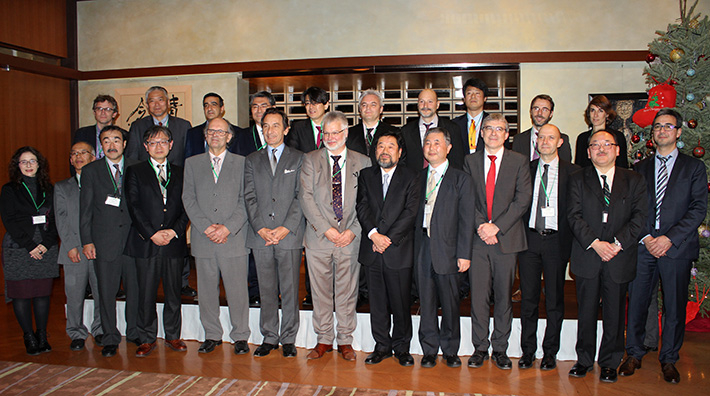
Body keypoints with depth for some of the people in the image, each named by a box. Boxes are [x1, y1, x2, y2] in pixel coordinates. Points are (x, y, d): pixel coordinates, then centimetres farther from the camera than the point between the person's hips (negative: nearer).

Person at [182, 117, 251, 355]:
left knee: (237, 290, 1)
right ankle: (212, 335, 23)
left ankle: (240, 336, 14)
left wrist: (228, 227, -12)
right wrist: (207, 227, -8)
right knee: (207, 290, 8)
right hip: (203, 238, 2)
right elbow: (188, 199, 5)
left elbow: (245, 200, 0)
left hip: (234, 238, -2)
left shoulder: (241, 163, 7)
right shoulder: (192, 163, 13)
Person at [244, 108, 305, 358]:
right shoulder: (252, 161, 14)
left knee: (290, 289, 2)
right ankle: (269, 337, 21)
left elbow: (301, 197, -2)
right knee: (267, 290, 9)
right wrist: (261, 228, -6)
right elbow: (250, 197, 7)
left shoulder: (298, 159, 6)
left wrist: (286, 228, -12)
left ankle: (288, 339, 16)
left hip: (290, 235, -2)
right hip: (260, 235, 2)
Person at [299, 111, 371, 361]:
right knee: (320, 292, 8)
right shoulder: (310, 160, 5)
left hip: (351, 238, 0)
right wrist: (326, 228, -12)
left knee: (347, 292, 7)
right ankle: (324, 340, 23)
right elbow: (305, 197, -3)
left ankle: (345, 340, 22)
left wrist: (353, 230, -9)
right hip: (318, 237, 0)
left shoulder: (362, 162, 6)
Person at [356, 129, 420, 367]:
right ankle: (382, 346, 23)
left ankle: (401, 347, 20)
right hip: (372, 250, 3)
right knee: (377, 303, 9)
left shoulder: (411, 178, 4)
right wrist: (374, 233, -14)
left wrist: (388, 238, -13)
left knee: (401, 303, 4)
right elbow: (362, 207, 2)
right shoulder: (366, 176, 12)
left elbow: (410, 212, -6)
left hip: (399, 250, -2)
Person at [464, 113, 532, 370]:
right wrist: (480, 227, -10)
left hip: (507, 238, -1)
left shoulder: (519, 162, 4)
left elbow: (523, 199, -4)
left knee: (504, 296, 6)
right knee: (478, 296, 3)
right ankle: (480, 348, 16)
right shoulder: (470, 161, 10)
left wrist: (496, 226, -13)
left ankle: (500, 348, 20)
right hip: (478, 238, 1)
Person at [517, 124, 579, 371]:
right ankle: (528, 350, 18)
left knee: (555, 299, 6)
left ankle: (550, 352, 19)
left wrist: (571, 239, -7)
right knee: (529, 297, 6)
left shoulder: (572, 172, 3)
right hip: (529, 239, 2)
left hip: (557, 240, -1)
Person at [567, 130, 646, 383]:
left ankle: (610, 362, 24)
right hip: (587, 257, 0)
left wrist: (617, 243, -14)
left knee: (614, 313, 8)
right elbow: (574, 216, -4)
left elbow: (640, 217, -2)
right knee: (586, 312, 8)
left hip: (620, 258, 0)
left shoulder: (634, 181, 7)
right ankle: (584, 359, 23)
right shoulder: (578, 179, 6)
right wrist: (595, 243, -15)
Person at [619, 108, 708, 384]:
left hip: (677, 246, -1)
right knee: (636, 302, 4)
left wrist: (670, 238, -13)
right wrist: (645, 237, -7)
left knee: (675, 307, 5)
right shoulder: (641, 168, 13)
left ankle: (668, 359, 21)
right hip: (643, 245, 2)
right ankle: (634, 354, 19)